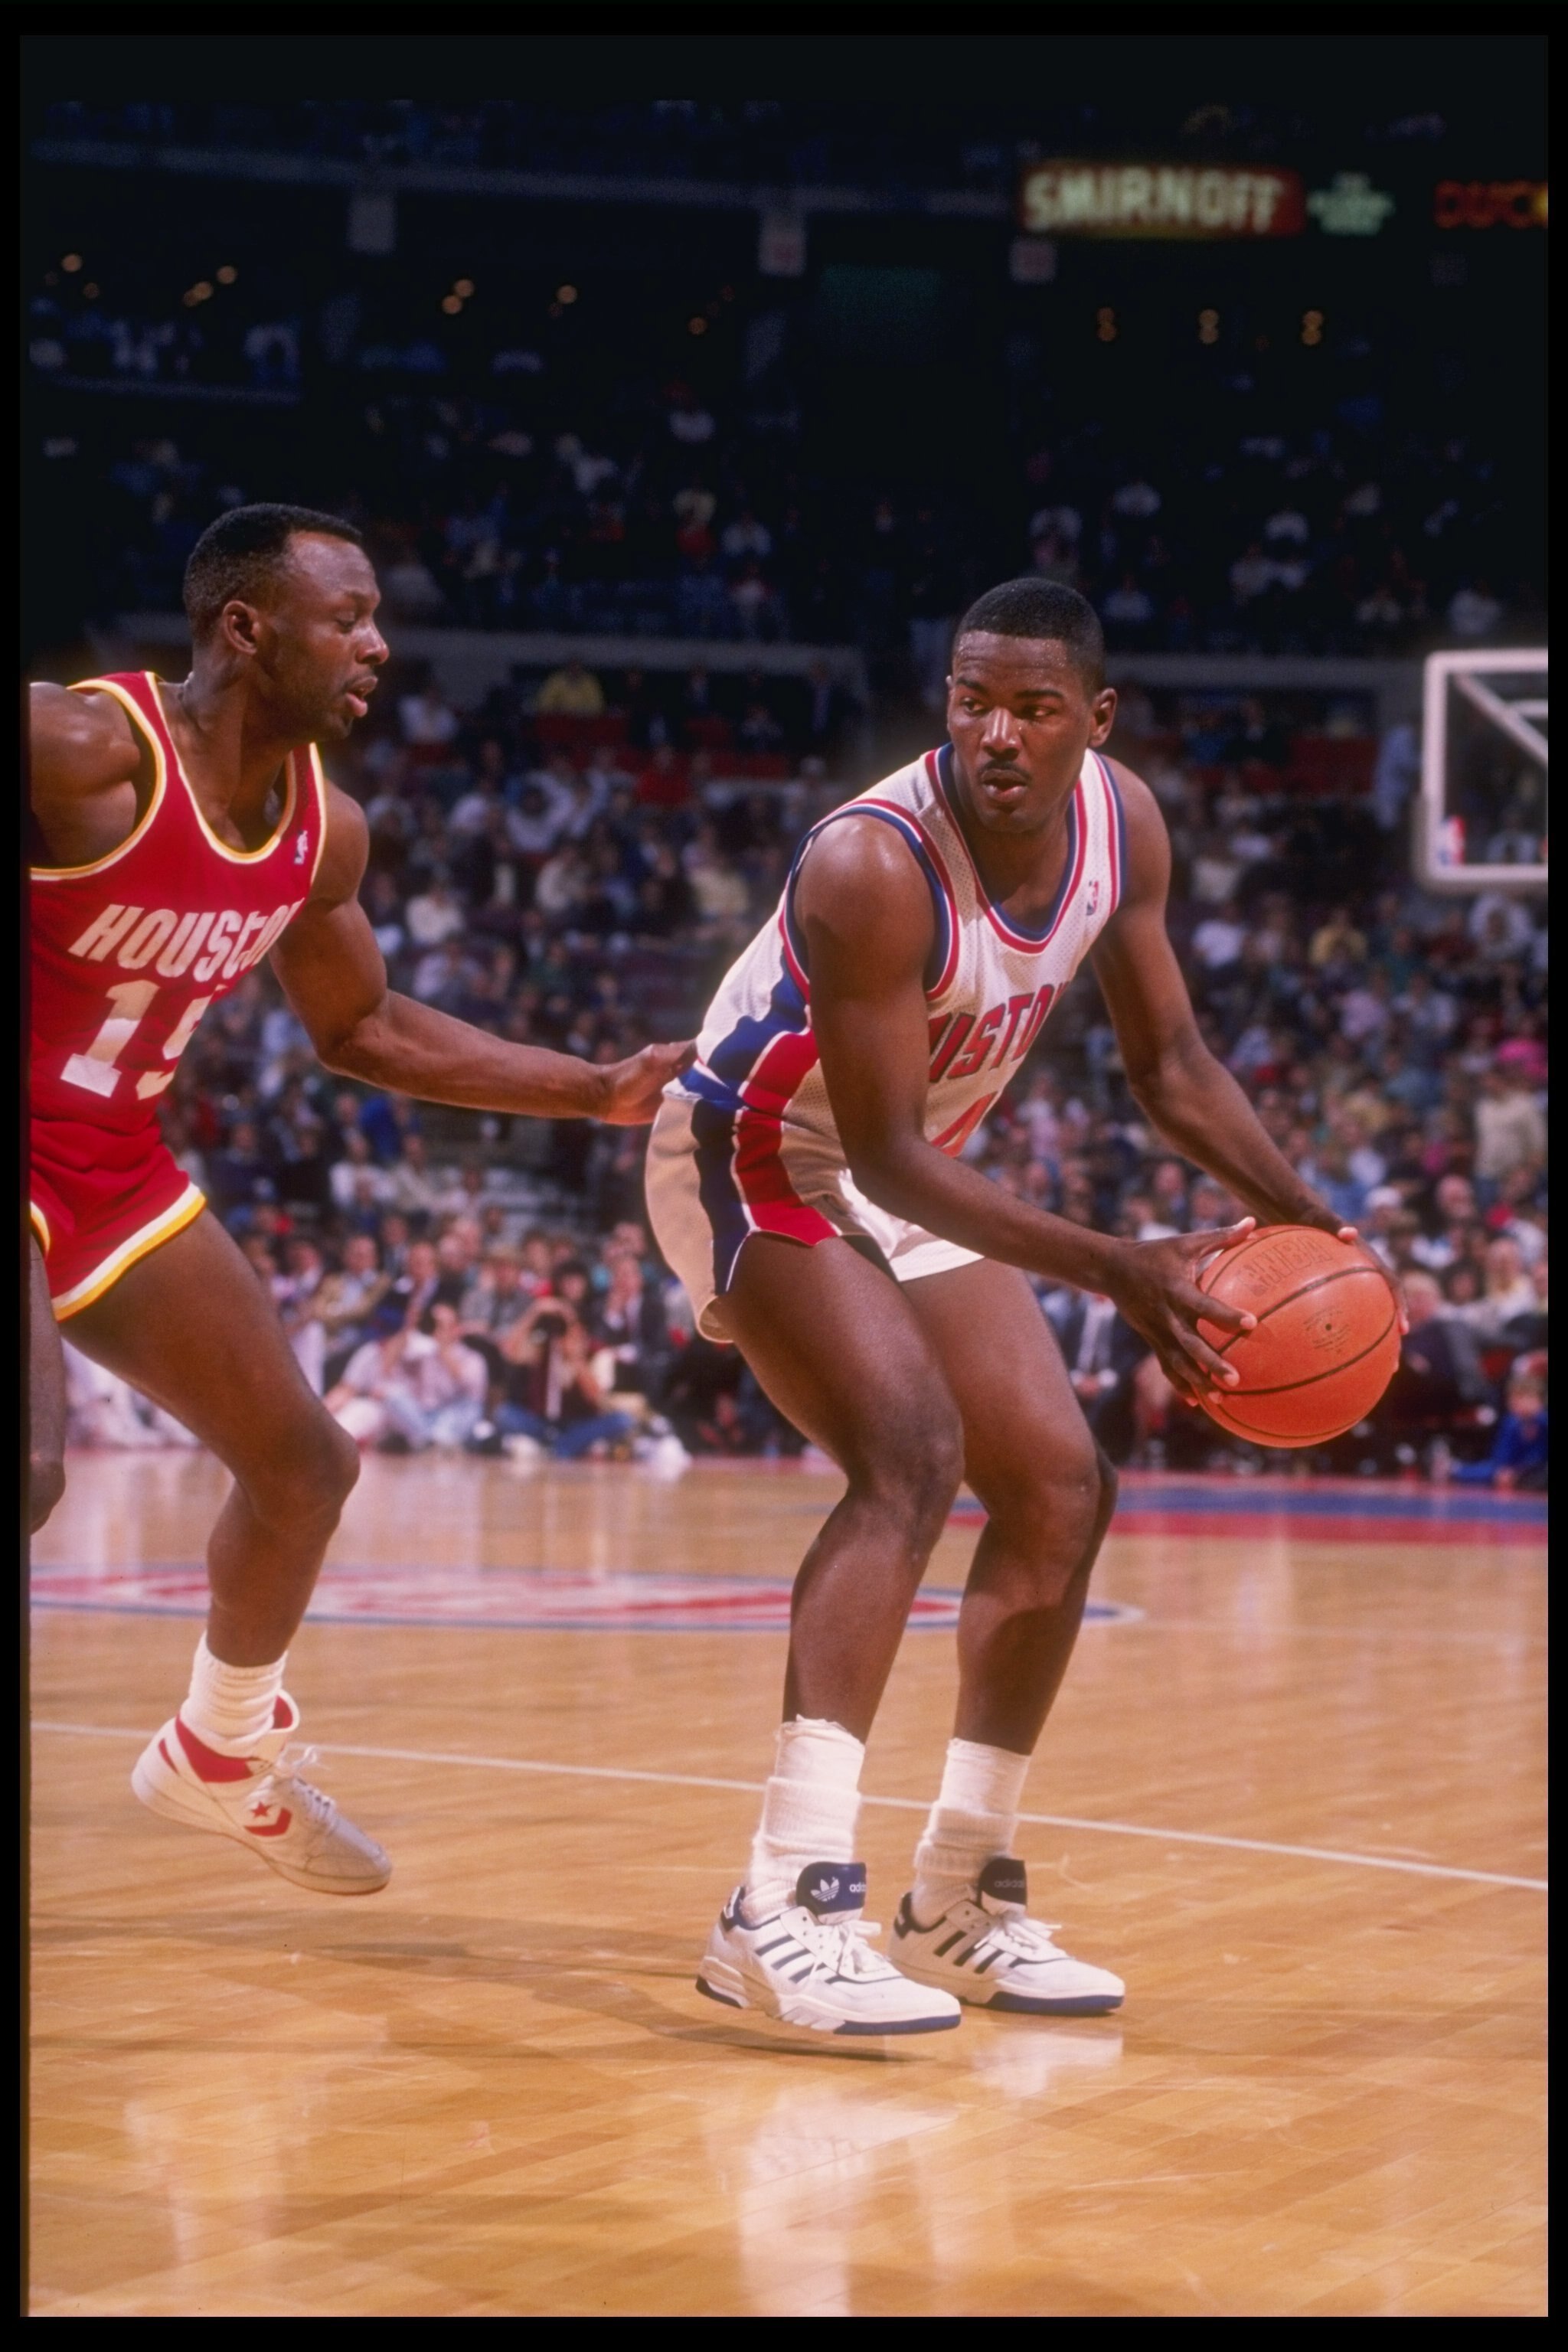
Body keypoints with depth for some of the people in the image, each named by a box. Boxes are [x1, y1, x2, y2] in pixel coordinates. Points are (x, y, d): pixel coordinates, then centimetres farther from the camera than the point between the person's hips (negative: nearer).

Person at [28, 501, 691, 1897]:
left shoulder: (323, 829, 1)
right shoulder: (79, 750, -24)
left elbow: (363, 1030, 16)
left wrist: (599, 1093, 11)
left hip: (115, 1169, 8)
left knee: (302, 1465, 14)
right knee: (33, 1465, -29)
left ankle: (224, 1755, 37)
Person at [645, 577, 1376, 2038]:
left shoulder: (1121, 824, -10)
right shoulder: (872, 865, -33)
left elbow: (1168, 1063, 3)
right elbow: (883, 1155, -33)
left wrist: (1310, 1222, -10)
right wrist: (1113, 1273, -40)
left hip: (909, 1179, 8)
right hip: (760, 1161, -8)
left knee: (1060, 1491, 6)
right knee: (911, 1455, -30)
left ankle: (963, 1900, 18)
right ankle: (786, 1906, -36)